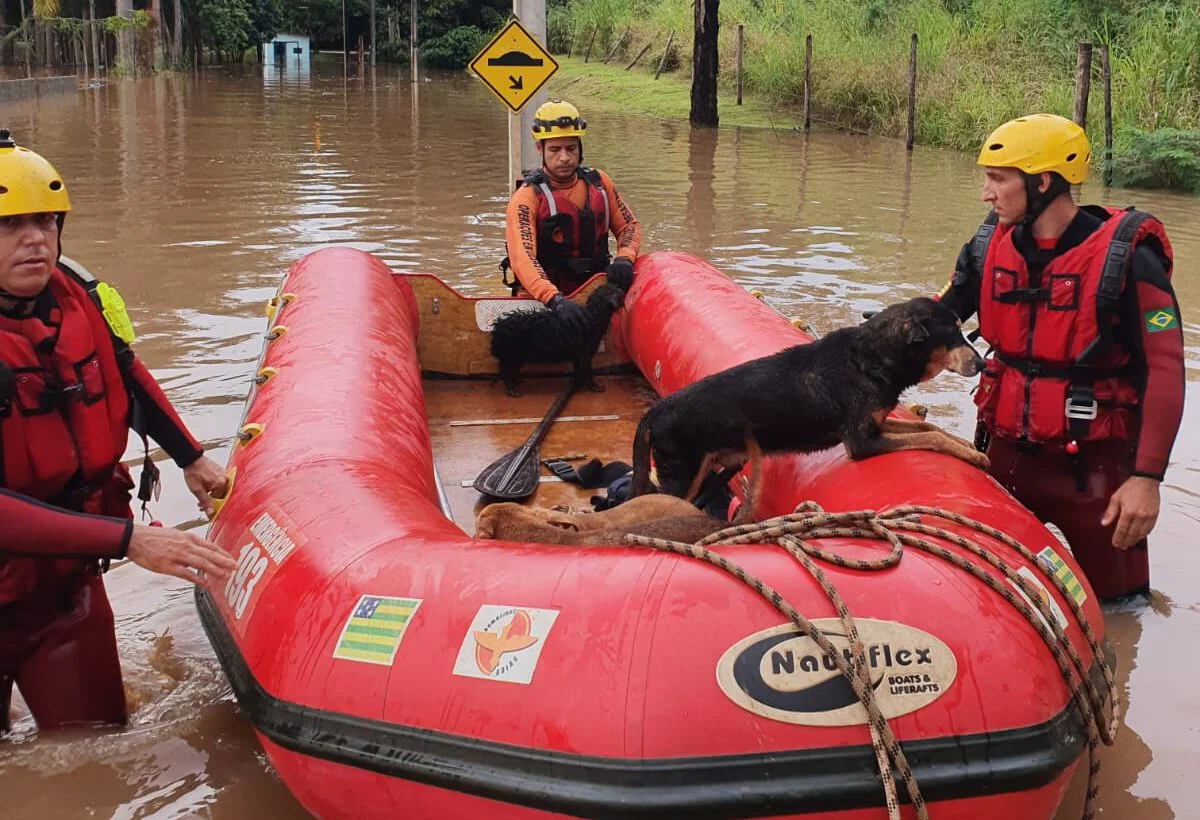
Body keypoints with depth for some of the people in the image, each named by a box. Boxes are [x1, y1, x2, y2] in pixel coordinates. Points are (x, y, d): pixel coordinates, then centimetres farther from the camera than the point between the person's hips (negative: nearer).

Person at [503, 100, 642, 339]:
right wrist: (555, 300, -37)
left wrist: (624, 258, -4)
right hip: (542, 299, -5)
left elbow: (629, 225, 20)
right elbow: (522, 259, -20)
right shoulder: (527, 197, -7)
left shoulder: (598, 182, 11)